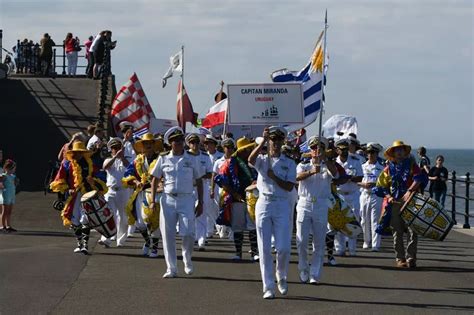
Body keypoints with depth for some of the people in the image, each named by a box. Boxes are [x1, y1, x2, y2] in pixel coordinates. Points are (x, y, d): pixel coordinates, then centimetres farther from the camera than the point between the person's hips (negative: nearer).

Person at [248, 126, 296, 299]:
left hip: (281, 205, 0)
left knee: (284, 247, -6)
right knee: (264, 248, -2)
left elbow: (289, 186, -3)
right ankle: (268, 287, 3)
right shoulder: (262, 160, 8)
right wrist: (263, 141, -22)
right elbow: (251, 159, -18)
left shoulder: (289, 163, 9)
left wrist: (273, 176, -12)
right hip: (264, 204, 0)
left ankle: (281, 277, 21)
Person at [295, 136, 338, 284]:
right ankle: (304, 270, 16)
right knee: (301, 240, -2)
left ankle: (315, 275, 4)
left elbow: (335, 173, -17)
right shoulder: (303, 166, 8)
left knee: (319, 243, 0)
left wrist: (324, 158, -33)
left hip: (321, 206, 0)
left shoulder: (327, 167, 7)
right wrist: (311, 172, -34)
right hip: (305, 204, 0)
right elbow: (298, 176, -14)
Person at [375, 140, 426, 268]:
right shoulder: (389, 168, 11)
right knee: (397, 233, 3)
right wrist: (388, 196, -8)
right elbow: (381, 186, 10)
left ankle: (410, 258, -2)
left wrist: (410, 191, -23)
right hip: (395, 203, 1)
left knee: (413, 231, -7)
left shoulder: (411, 164, 7)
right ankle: (400, 259, 9)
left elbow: (418, 178, -9)